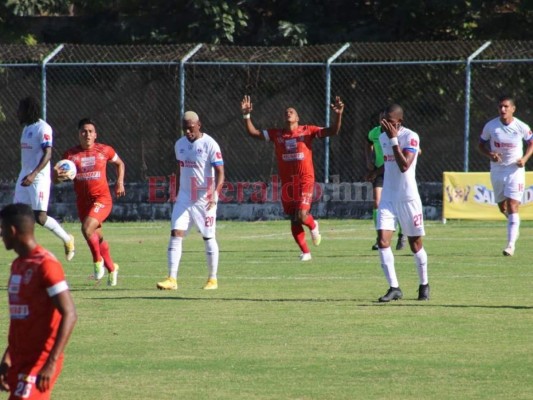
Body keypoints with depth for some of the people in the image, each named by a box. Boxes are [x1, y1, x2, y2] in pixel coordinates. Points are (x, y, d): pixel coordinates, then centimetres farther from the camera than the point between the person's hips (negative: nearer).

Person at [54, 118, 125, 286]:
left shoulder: (104, 150, -4)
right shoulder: (70, 154, -2)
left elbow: (119, 163, 16)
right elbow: (56, 177, -3)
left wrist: (120, 182, 3)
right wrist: (57, 175, -27)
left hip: (102, 198, -3)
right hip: (82, 201, 3)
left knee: (87, 228, -25)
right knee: (98, 237, 13)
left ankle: (98, 260, -2)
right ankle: (111, 269, 33)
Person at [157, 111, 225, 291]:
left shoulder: (210, 144, -11)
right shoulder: (180, 144, 8)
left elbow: (220, 172, -15)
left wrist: (215, 193, -29)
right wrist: (177, 193, 20)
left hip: (205, 199, -5)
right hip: (184, 198, 5)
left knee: (209, 238, 4)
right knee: (175, 235, -7)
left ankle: (212, 279, 15)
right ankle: (172, 279, -9)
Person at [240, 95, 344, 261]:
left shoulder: (307, 131, 1)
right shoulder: (276, 134, 8)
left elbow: (333, 131, -4)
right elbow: (253, 132, 9)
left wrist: (338, 115, -20)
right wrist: (246, 115, -4)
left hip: (305, 180, -4)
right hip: (287, 182, 4)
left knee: (302, 215, -18)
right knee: (294, 221, 6)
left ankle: (313, 225, 17)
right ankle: (305, 252, 19)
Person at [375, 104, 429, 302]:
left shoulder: (411, 137, -13)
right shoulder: (383, 137, 9)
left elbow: (404, 166, -26)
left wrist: (394, 139, -25)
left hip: (408, 198, -5)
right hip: (388, 198, 5)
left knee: (415, 244, 6)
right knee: (382, 240, -11)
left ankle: (424, 285, 27)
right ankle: (394, 288, -9)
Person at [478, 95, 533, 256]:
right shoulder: (490, 126, -6)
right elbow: (481, 145, 6)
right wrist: (489, 154, -15)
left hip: (515, 170, -3)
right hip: (497, 169, 3)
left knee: (512, 207, -13)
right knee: (502, 208, 13)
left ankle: (511, 244, -14)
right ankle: (514, 225, 47)